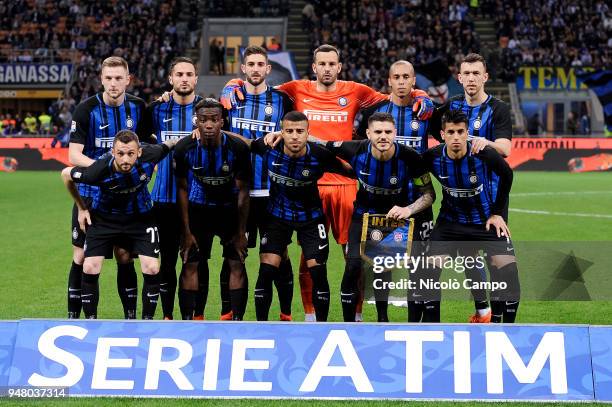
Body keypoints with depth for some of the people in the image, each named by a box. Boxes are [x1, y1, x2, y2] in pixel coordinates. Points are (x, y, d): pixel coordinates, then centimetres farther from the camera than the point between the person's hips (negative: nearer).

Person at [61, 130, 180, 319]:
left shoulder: (149, 155, -29)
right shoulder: (99, 170, -32)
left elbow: (169, 144, -6)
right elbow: (66, 174, -10)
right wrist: (81, 208, -4)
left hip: (140, 216, 1)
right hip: (103, 217, -1)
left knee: (151, 268, -10)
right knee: (90, 268, -10)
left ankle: (147, 319, 7)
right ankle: (90, 320, 8)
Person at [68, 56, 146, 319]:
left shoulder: (138, 107, 0)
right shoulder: (87, 109, -11)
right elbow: (74, 155, -15)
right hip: (90, 193, -2)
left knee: (125, 257, 5)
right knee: (82, 257, 1)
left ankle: (131, 316, 15)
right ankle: (73, 317, 11)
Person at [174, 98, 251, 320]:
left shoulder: (238, 148, -23)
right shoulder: (185, 149, -19)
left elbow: (242, 191, -12)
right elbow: (182, 189, -7)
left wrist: (241, 232, -10)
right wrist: (186, 230, -8)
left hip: (230, 208, -1)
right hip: (199, 208, 1)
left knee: (237, 264, -5)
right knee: (190, 265, -3)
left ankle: (237, 320, 4)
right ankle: (187, 320, 6)